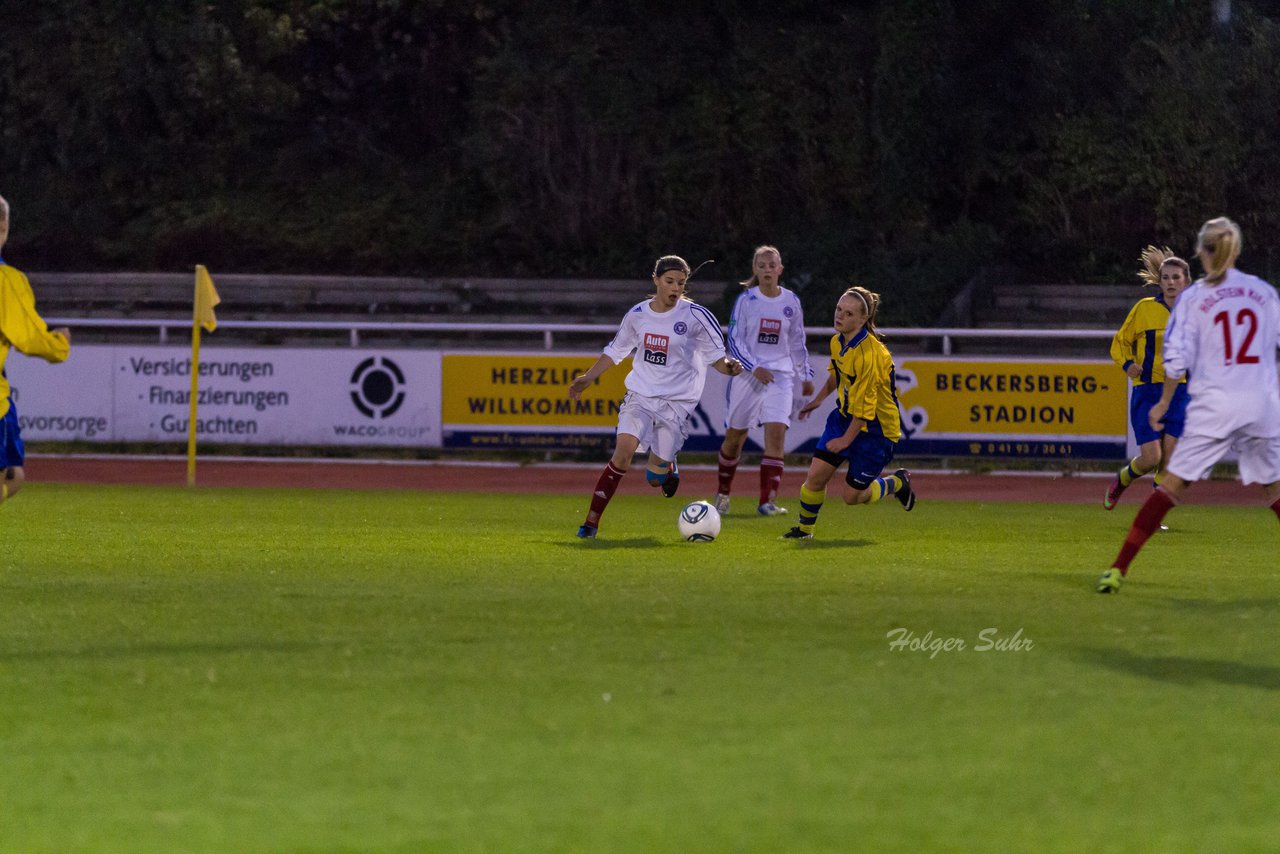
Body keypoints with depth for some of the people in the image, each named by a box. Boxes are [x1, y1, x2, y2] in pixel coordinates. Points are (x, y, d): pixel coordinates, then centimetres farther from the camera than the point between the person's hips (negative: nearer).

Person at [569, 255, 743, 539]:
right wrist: (587, 377, 11)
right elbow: (615, 351, 17)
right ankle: (592, 521, -20)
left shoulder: (695, 316, -8)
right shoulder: (638, 314, 2)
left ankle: (667, 467, 42)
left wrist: (729, 366, -25)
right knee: (624, 449, -24)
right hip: (640, 395, 1)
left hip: (677, 402, -1)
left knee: (656, 479, 1)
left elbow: (715, 356, -3)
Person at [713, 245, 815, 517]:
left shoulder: (791, 302, 5)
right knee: (735, 436, 7)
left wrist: (806, 375, 15)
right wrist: (755, 368, -16)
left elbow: (798, 342, 16)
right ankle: (723, 493, 30)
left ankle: (767, 501, -18)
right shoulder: (746, 300, -3)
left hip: (781, 375, 1)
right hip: (748, 373, -1)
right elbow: (734, 340, -4)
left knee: (776, 432, -16)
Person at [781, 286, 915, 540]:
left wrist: (847, 439, -16)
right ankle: (804, 529, 17)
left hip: (875, 427, -7)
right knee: (815, 476, -3)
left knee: (853, 495, 2)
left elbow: (865, 406, -24)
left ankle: (897, 482, 29)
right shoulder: (838, 342, -4)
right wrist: (818, 399, 28)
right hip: (845, 416, 7)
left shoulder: (869, 354, -30)